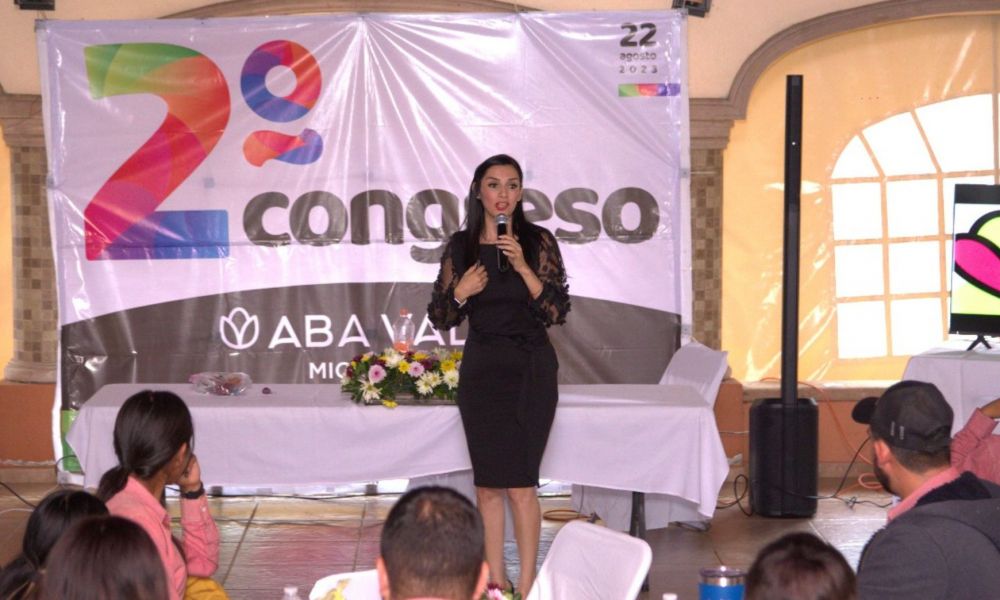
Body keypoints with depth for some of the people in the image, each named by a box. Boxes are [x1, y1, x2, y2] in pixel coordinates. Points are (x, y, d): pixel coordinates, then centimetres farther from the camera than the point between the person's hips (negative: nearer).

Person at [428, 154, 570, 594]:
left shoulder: (538, 242, -2)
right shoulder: (460, 246, 5)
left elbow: (557, 312, -8)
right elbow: (440, 318, 8)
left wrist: (524, 268, -19)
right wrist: (460, 293, -12)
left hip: (530, 371, -3)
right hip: (481, 371, 3)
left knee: (520, 483, -7)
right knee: (487, 485, 5)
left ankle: (526, 586, -2)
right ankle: (495, 583, 12)